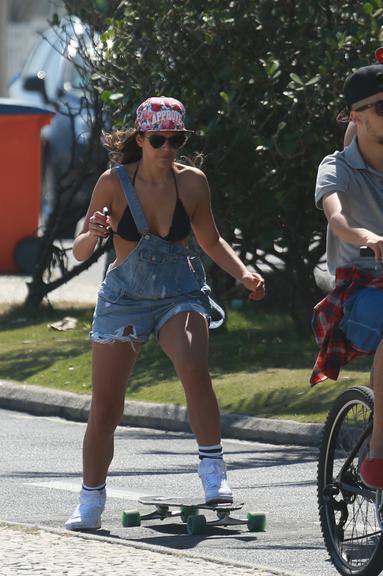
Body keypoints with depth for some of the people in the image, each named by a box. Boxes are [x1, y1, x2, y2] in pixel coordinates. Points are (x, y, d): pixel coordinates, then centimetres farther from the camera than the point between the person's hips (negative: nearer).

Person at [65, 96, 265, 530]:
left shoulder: (192, 182, -6)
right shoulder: (114, 183, -11)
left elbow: (211, 241, 11)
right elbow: (79, 253, -7)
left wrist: (243, 274, -4)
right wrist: (92, 235, -29)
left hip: (180, 296, 0)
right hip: (124, 299, 0)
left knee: (194, 368, -31)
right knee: (105, 409, 3)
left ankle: (212, 469, -22)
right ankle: (90, 501, 21)